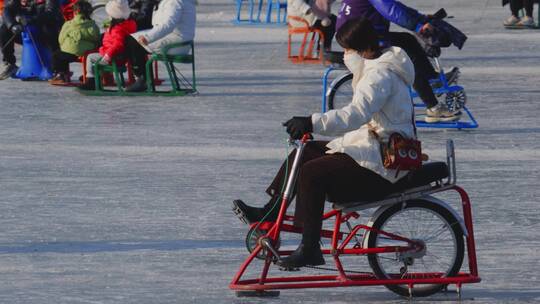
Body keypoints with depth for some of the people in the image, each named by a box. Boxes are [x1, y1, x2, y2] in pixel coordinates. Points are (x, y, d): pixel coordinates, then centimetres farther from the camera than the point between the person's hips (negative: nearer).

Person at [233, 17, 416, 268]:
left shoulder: (380, 75, -20)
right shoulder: (376, 69, 15)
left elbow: (356, 114, -35)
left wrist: (313, 123, -39)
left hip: (380, 162, -11)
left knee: (312, 173, -24)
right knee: (302, 154, 12)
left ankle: (310, 249, -21)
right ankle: (270, 214, 20)